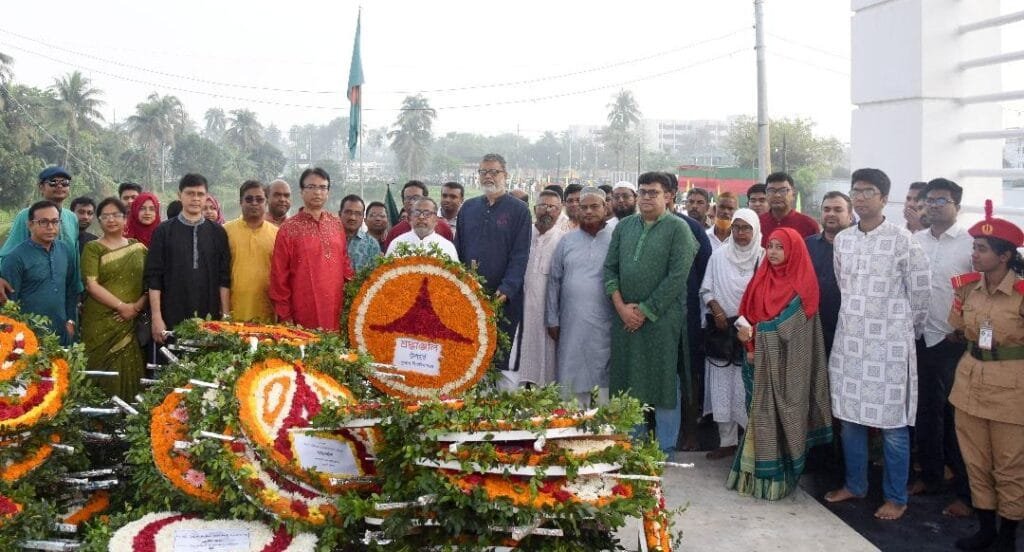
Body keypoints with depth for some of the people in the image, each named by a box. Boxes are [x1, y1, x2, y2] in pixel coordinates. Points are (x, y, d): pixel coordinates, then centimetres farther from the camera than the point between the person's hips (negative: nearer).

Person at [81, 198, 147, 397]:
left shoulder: (138, 248, 11)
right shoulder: (92, 248, 3)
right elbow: (91, 285, -7)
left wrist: (138, 306, -9)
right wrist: (122, 306, -13)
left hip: (132, 323, 2)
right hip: (101, 323, -2)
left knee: (129, 372, -1)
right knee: (103, 372, -3)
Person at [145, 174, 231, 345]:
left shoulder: (217, 232, 7)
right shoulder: (164, 231, 3)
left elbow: (224, 278, 5)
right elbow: (154, 278, 0)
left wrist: (226, 315, 0)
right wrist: (156, 318, -6)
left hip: (210, 318, 1)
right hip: (172, 319, -1)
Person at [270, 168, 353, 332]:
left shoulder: (337, 224, 9)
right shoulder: (289, 228, -3)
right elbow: (279, 275, -2)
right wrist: (285, 316, -4)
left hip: (337, 313, 4)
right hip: (304, 315, -3)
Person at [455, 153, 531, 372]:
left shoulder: (518, 210, 1)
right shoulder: (468, 208, 13)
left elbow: (520, 255, -7)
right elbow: (458, 249, 12)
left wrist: (507, 289, -18)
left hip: (504, 297, -3)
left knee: (501, 355, 1)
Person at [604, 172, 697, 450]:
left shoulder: (678, 228, -3)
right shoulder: (624, 226, 12)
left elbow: (677, 276, -11)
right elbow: (610, 267, 9)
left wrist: (645, 310, -12)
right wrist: (621, 306, -5)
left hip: (662, 319, -4)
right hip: (625, 316, 5)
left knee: (664, 382, 2)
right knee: (629, 383, 9)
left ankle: (665, 451, 13)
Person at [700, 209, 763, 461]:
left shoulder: (764, 257, -1)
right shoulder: (719, 255, 6)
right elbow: (706, 290, 8)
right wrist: (717, 310, -8)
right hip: (722, 330, 3)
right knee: (722, 387, 5)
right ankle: (727, 441, 14)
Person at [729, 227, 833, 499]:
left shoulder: (801, 285, -7)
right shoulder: (762, 278, 11)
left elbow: (787, 326, -13)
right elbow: (748, 314, 10)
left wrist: (753, 333, -13)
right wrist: (750, 344, -5)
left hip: (786, 363, -5)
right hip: (761, 359, 5)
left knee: (781, 413, -1)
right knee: (761, 414, 8)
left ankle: (778, 478, 8)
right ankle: (757, 473, 15)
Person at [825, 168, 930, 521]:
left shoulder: (902, 241, -9)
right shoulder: (842, 240, 6)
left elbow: (920, 294, -2)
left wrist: (908, 333, 7)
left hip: (889, 345, -5)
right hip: (849, 340, 5)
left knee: (892, 424, 2)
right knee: (849, 416, 12)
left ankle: (896, 497, 16)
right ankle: (855, 485, 28)